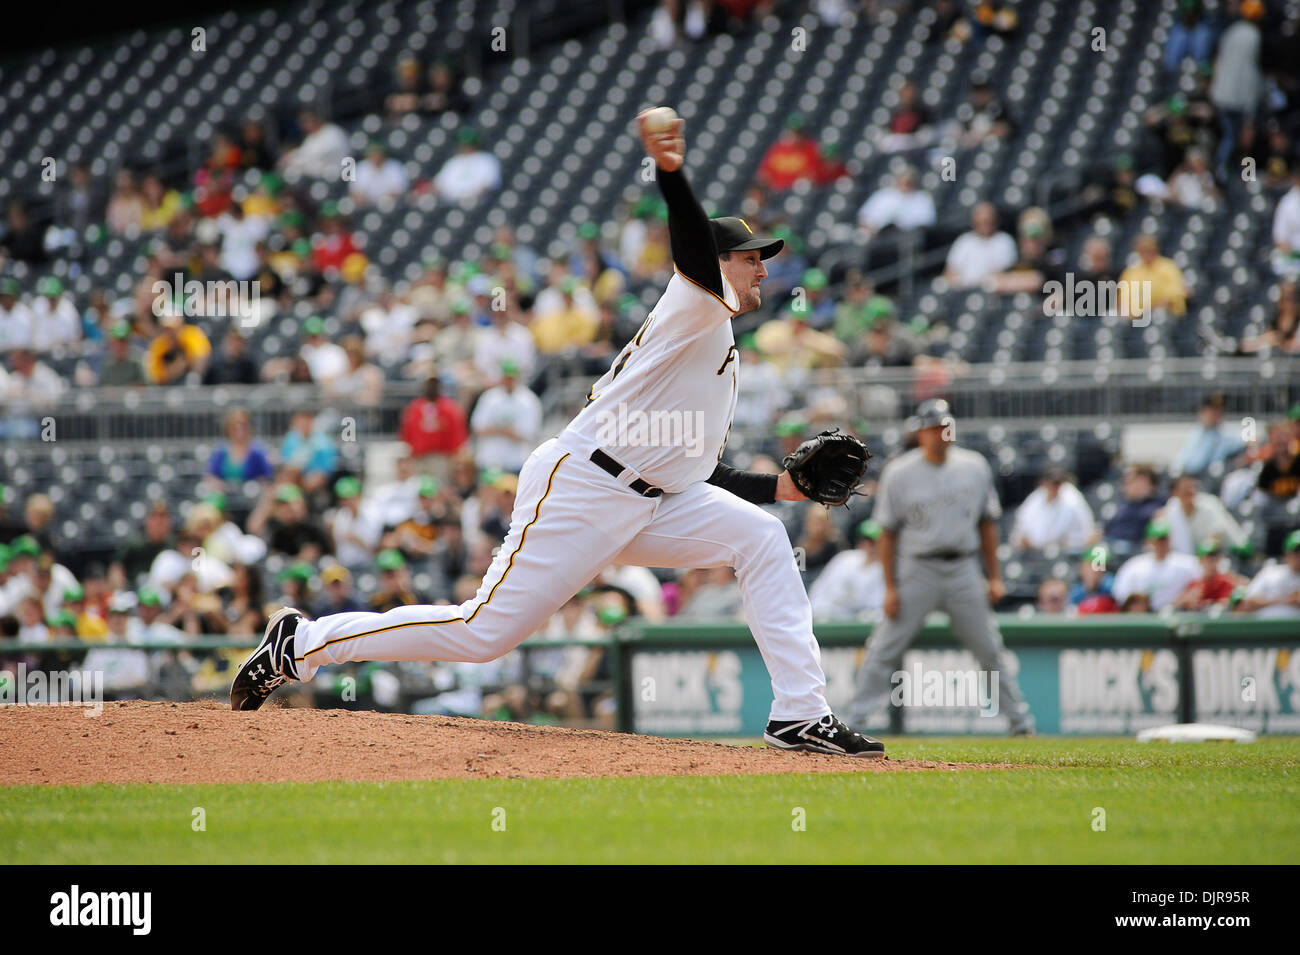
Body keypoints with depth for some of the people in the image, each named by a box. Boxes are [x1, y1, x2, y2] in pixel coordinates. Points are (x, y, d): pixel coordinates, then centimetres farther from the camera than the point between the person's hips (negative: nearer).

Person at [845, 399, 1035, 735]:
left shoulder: (975, 467, 5)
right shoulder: (899, 473, -3)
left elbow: (987, 524, 11)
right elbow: (888, 533, 0)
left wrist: (994, 577, 7)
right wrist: (890, 587, -5)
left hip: (964, 568, 2)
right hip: (917, 571, -2)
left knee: (990, 650, 6)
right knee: (884, 650, -5)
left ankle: (1020, 718, 16)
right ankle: (857, 718, 0)